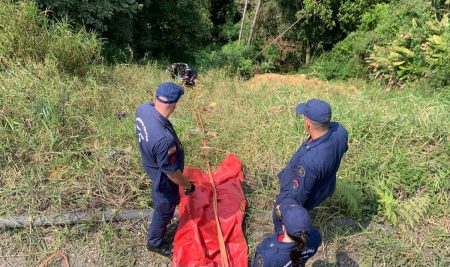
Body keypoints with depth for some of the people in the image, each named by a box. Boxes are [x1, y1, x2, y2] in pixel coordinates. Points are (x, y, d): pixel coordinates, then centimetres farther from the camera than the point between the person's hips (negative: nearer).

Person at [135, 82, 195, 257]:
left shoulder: (143, 108, -21)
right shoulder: (164, 139, -46)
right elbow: (172, 172, -30)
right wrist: (188, 185, -11)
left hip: (149, 165, 8)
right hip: (163, 179, -8)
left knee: (161, 203, 36)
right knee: (164, 211, 21)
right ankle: (154, 243, 48)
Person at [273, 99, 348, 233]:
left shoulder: (309, 161, -46)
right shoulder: (339, 130, -25)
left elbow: (298, 193, -29)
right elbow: (343, 149, 0)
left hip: (301, 195, -7)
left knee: (281, 220, 24)